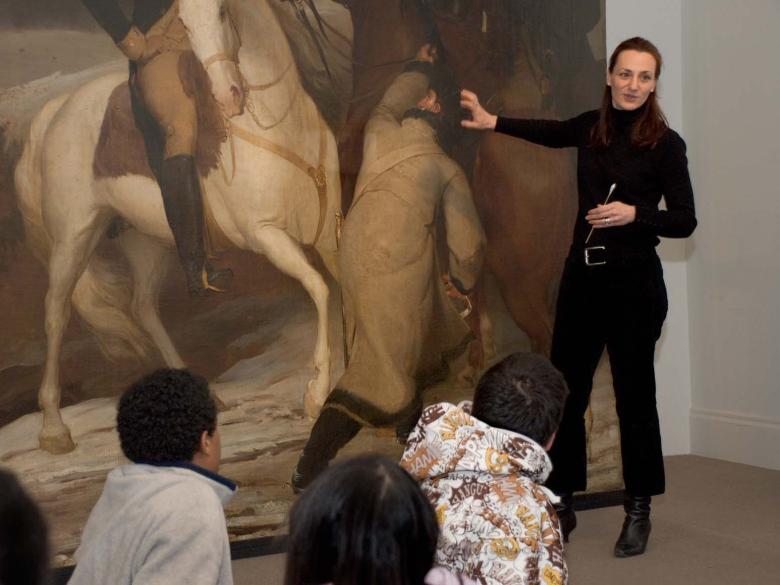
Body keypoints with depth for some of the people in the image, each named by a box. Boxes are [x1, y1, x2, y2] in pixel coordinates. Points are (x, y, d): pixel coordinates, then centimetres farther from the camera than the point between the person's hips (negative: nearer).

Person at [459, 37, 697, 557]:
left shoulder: (665, 143, -8)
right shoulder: (592, 127, 6)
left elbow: (684, 221, -8)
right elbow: (549, 132, 28)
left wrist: (634, 212, -22)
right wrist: (491, 121, 26)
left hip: (634, 283, -5)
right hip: (582, 276, 5)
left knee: (634, 395, 2)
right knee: (566, 390, 6)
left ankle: (639, 513, 15)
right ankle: (562, 505, 18)